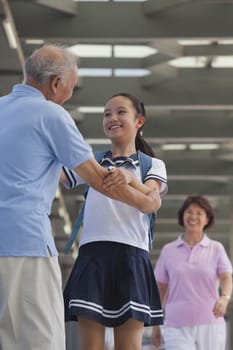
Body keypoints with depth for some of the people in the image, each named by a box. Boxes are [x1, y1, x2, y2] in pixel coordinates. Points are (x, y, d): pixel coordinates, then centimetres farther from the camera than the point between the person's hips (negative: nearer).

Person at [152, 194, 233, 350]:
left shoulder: (216, 248, 5)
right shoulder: (168, 251, 8)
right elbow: (160, 289, 12)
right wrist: (155, 325, 11)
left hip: (210, 326, 0)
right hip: (177, 327, 0)